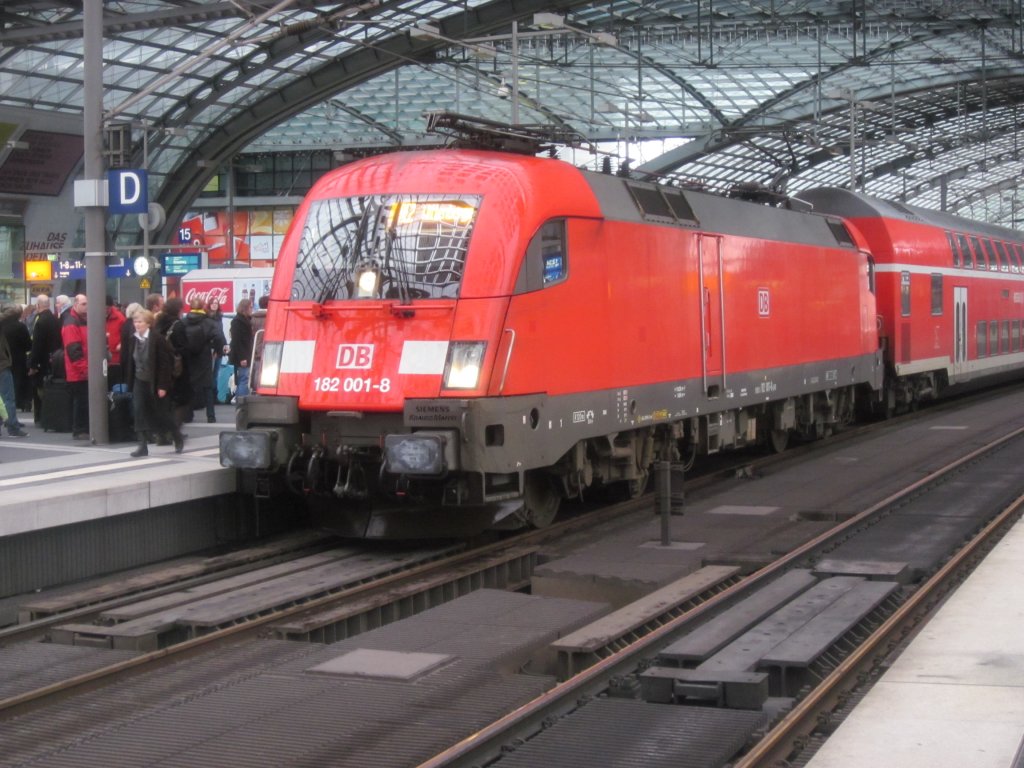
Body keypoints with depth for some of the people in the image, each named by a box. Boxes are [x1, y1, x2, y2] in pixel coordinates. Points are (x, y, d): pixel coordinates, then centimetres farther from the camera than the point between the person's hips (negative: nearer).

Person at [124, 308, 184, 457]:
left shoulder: (157, 339, -15)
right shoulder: (134, 339, 3)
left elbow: (164, 363, -15)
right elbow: (130, 361, 8)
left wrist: (162, 386, -18)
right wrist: (130, 381, 3)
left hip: (155, 383, -5)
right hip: (139, 382, 5)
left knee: (161, 413, 6)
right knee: (139, 411, -6)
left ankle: (178, 438, 29)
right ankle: (142, 445, -4)